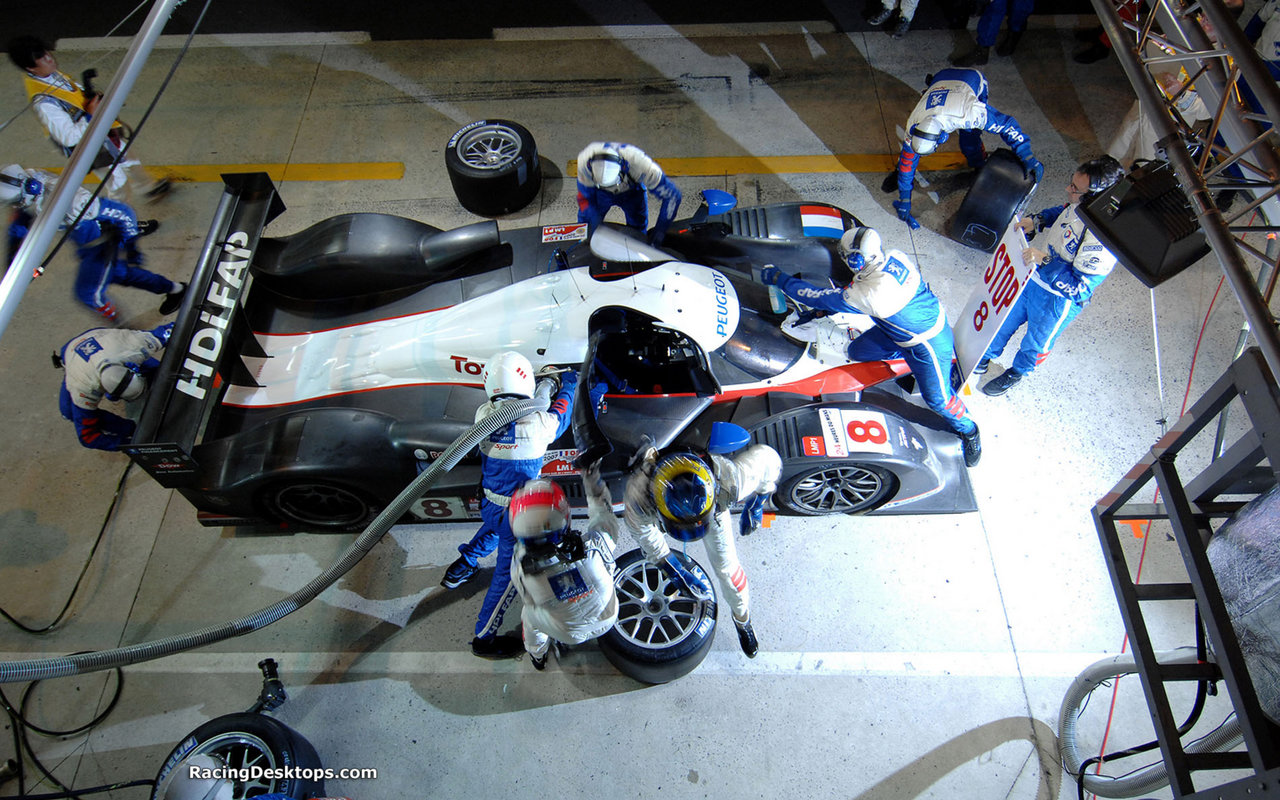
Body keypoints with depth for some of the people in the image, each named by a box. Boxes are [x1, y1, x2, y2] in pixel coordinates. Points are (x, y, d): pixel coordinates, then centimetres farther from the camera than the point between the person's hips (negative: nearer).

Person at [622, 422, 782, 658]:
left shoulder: (729, 479, -48)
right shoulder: (639, 491, -47)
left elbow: (768, 457, -25)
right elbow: (642, 530, -22)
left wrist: (757, 504, -15)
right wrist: (674, 572, -17)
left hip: (714, 504, 0)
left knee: (726, 566, 6)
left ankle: (742, 618, 35)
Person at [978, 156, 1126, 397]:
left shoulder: (1104, 240, -39)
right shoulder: (1080, 204, -16)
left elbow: (1080, 288, -35)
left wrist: (1045, 261, -39)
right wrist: (1037, 220, -6)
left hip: (1058, 300, -7)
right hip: (1033, 277, 7)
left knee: (1036, 342, 21)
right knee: (1006, 317, 26)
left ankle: (1017, 372, 51)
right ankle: (985, 358, 52)